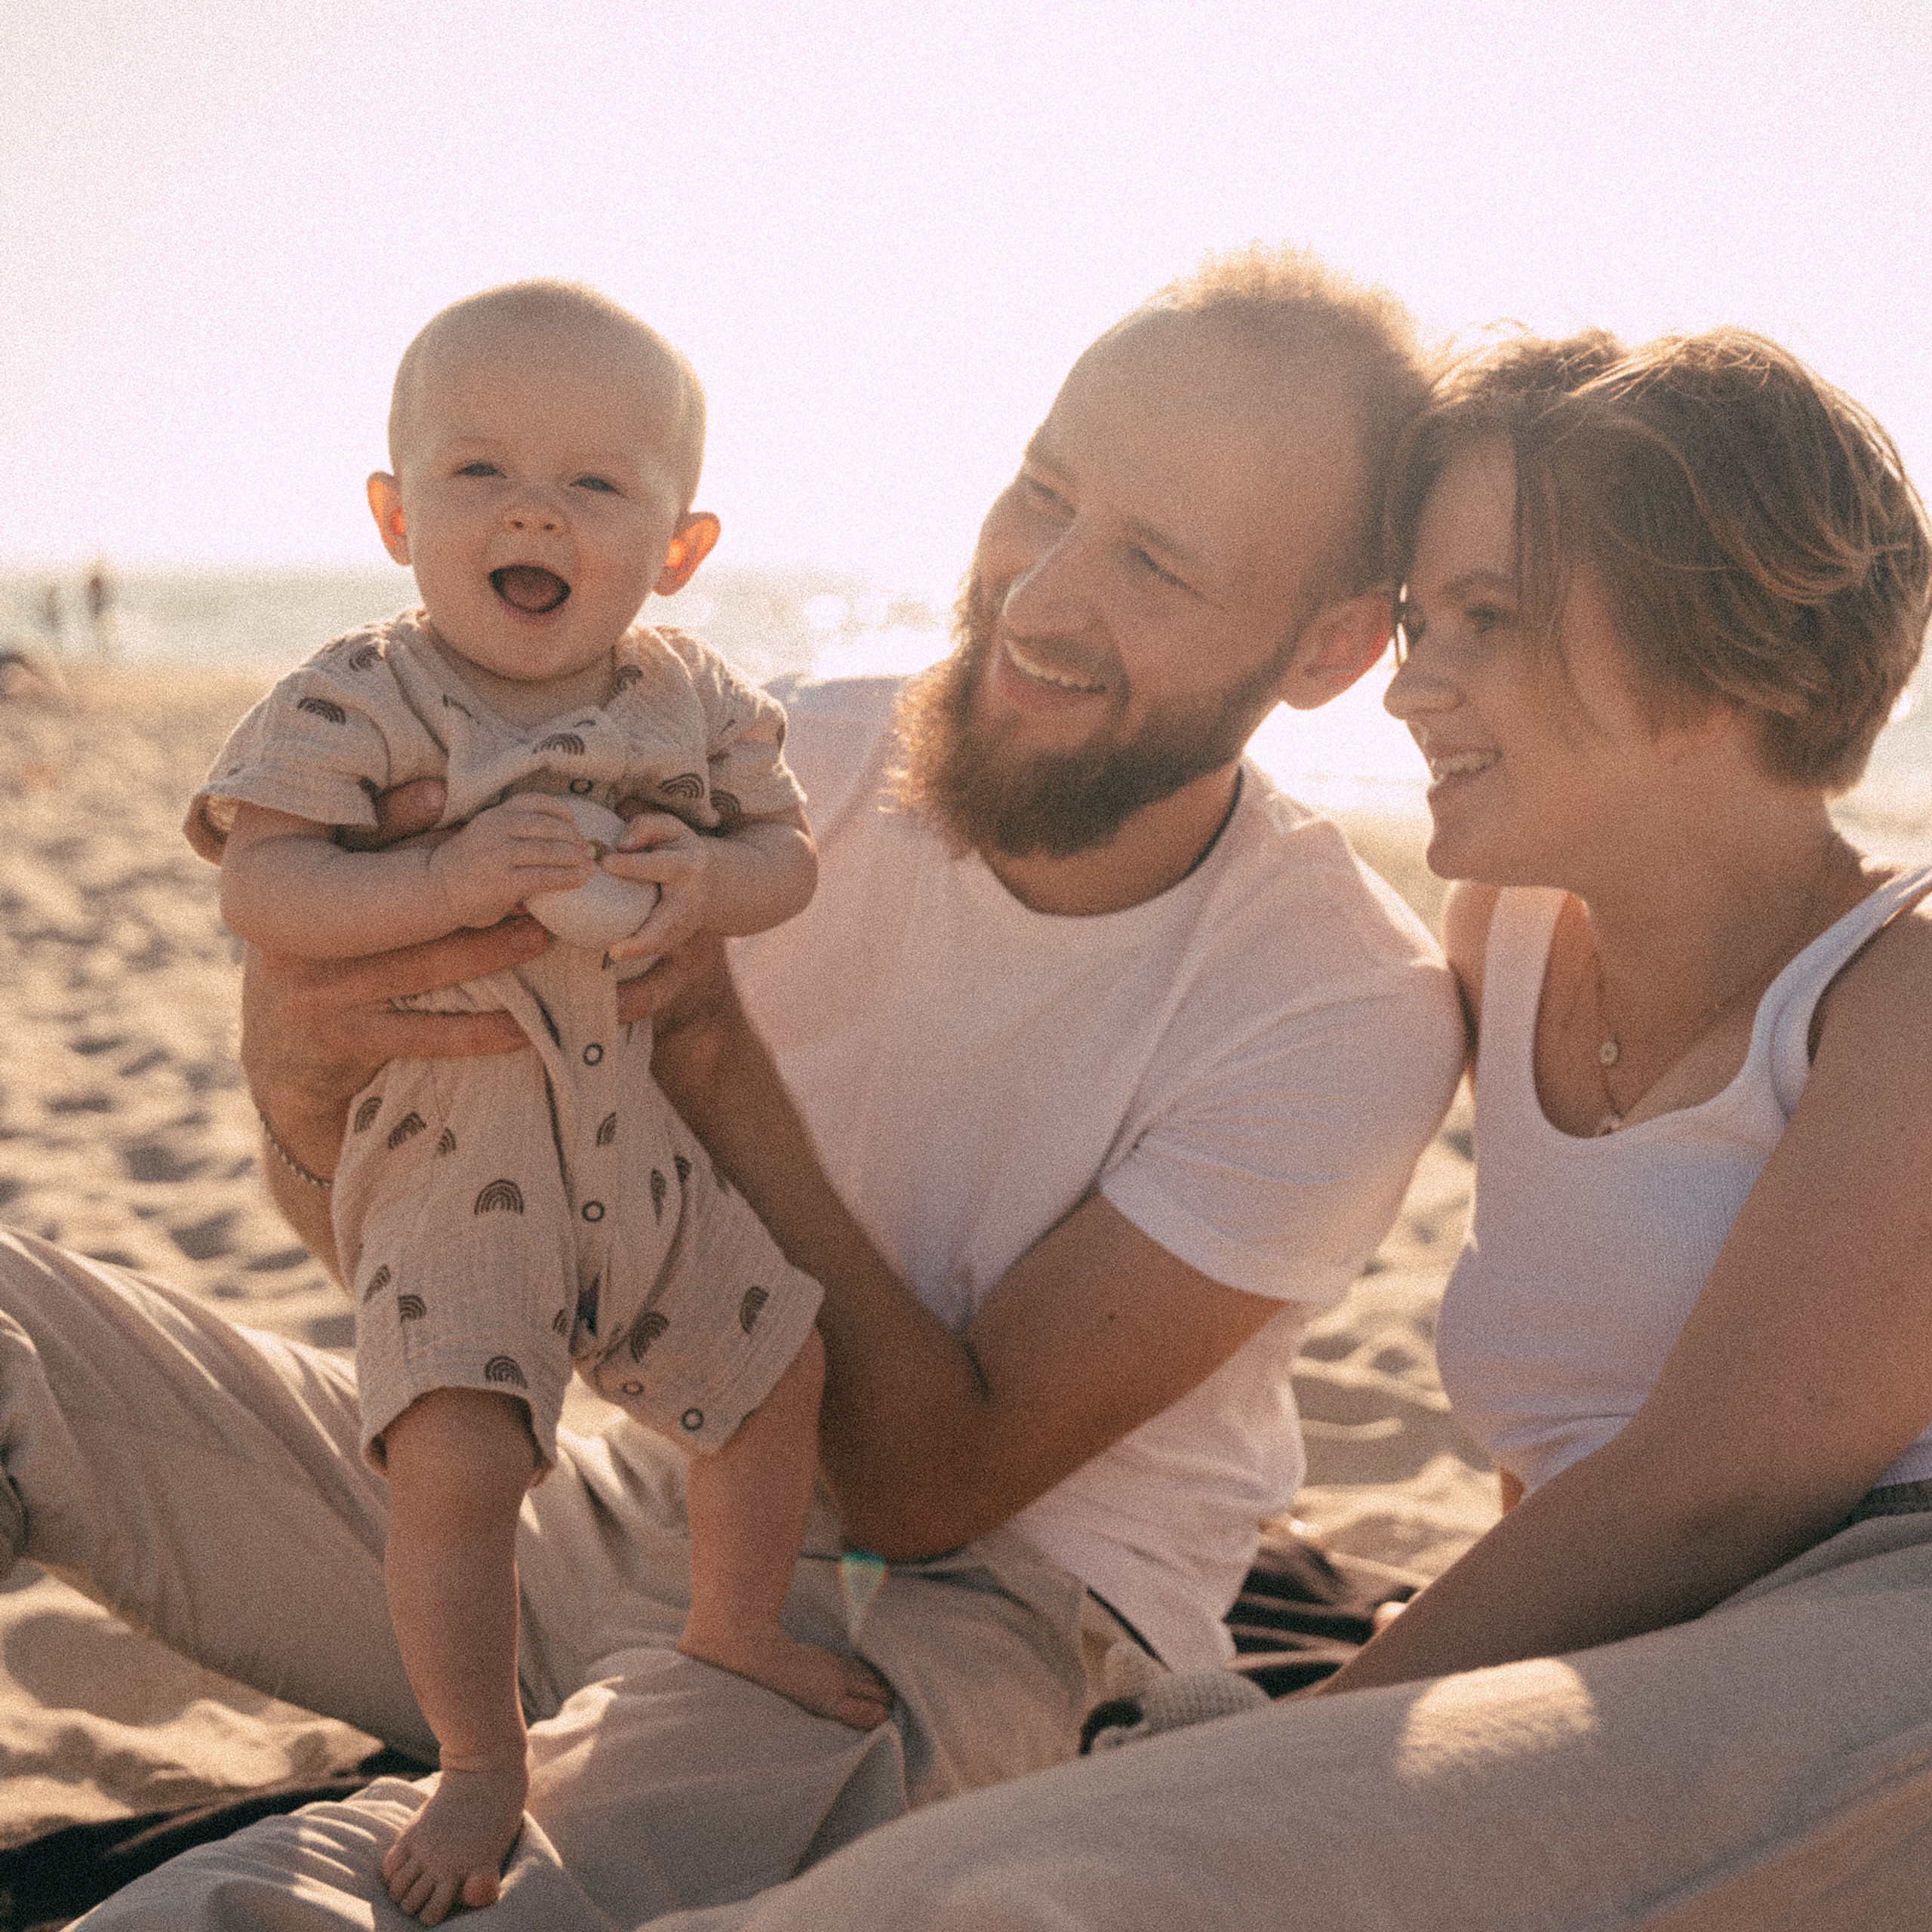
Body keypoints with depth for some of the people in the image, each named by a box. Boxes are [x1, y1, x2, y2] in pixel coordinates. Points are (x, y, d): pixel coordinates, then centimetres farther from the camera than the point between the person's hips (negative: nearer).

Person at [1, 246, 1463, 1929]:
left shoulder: (1350, 1017, -16)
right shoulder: (789, 779, -7)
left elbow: (935, 1486, -15)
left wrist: (711, 1048, -26)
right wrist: (315, 1091, -27)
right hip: (634, 1517, 5)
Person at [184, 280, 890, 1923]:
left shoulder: (696, 698, -1)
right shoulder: (359, 703, -15)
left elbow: (787, 850, 2)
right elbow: (260, 888, -22)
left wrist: (706, 882, -21)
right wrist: (454, 881, -35)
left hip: (661, 1142, 5)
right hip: (456, 1166, -5)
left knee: (782, 1375, 17)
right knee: (454, 1458, -18)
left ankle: (735, 1632, 45)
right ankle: (486, 1765, 7)